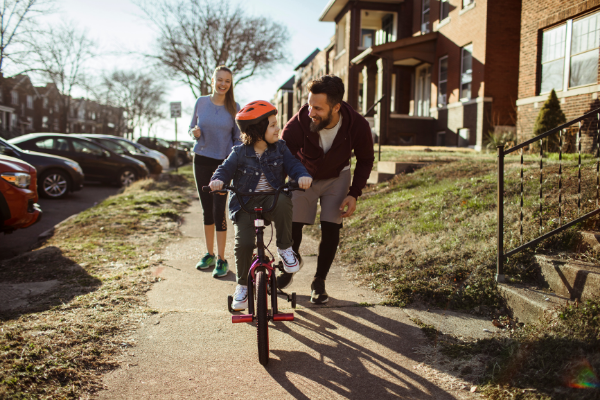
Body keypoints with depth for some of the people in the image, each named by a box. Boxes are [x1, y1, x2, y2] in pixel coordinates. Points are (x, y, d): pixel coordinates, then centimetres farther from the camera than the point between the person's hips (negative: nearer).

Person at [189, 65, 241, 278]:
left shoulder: (234, 107, -2)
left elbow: (238, 138, 2)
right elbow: (192, 127, 11)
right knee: (207, 209, 10)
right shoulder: (201, 102, 2)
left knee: (218, 210, -7)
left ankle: (221, 260, 2)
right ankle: (209, 254, 23)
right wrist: (195, 132, -12)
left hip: (223, 163, -2)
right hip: (202, 160, 2)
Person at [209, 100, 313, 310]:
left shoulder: (279, 148, 5)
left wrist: (302, 176, -24)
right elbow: (226, 169, 1)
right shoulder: (240, 153, -1)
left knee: (283, 201, -36)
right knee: (243, 242, -17)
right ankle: (242, 285, 7)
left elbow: (293, 164, -2)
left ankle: (285, 248, -15)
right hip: (245, 203, -1)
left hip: (272, 198, 1)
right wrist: (218, 180, -22)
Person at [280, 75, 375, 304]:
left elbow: (365, 160, -8)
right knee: (292, 226, -7)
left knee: (331, 230, -9)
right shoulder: (298, 125, -34)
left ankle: (319, 282, 12)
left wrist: (354, 193, -17)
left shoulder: (357, 126, -28)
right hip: (303, 176, 0)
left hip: (336, 178, 1)